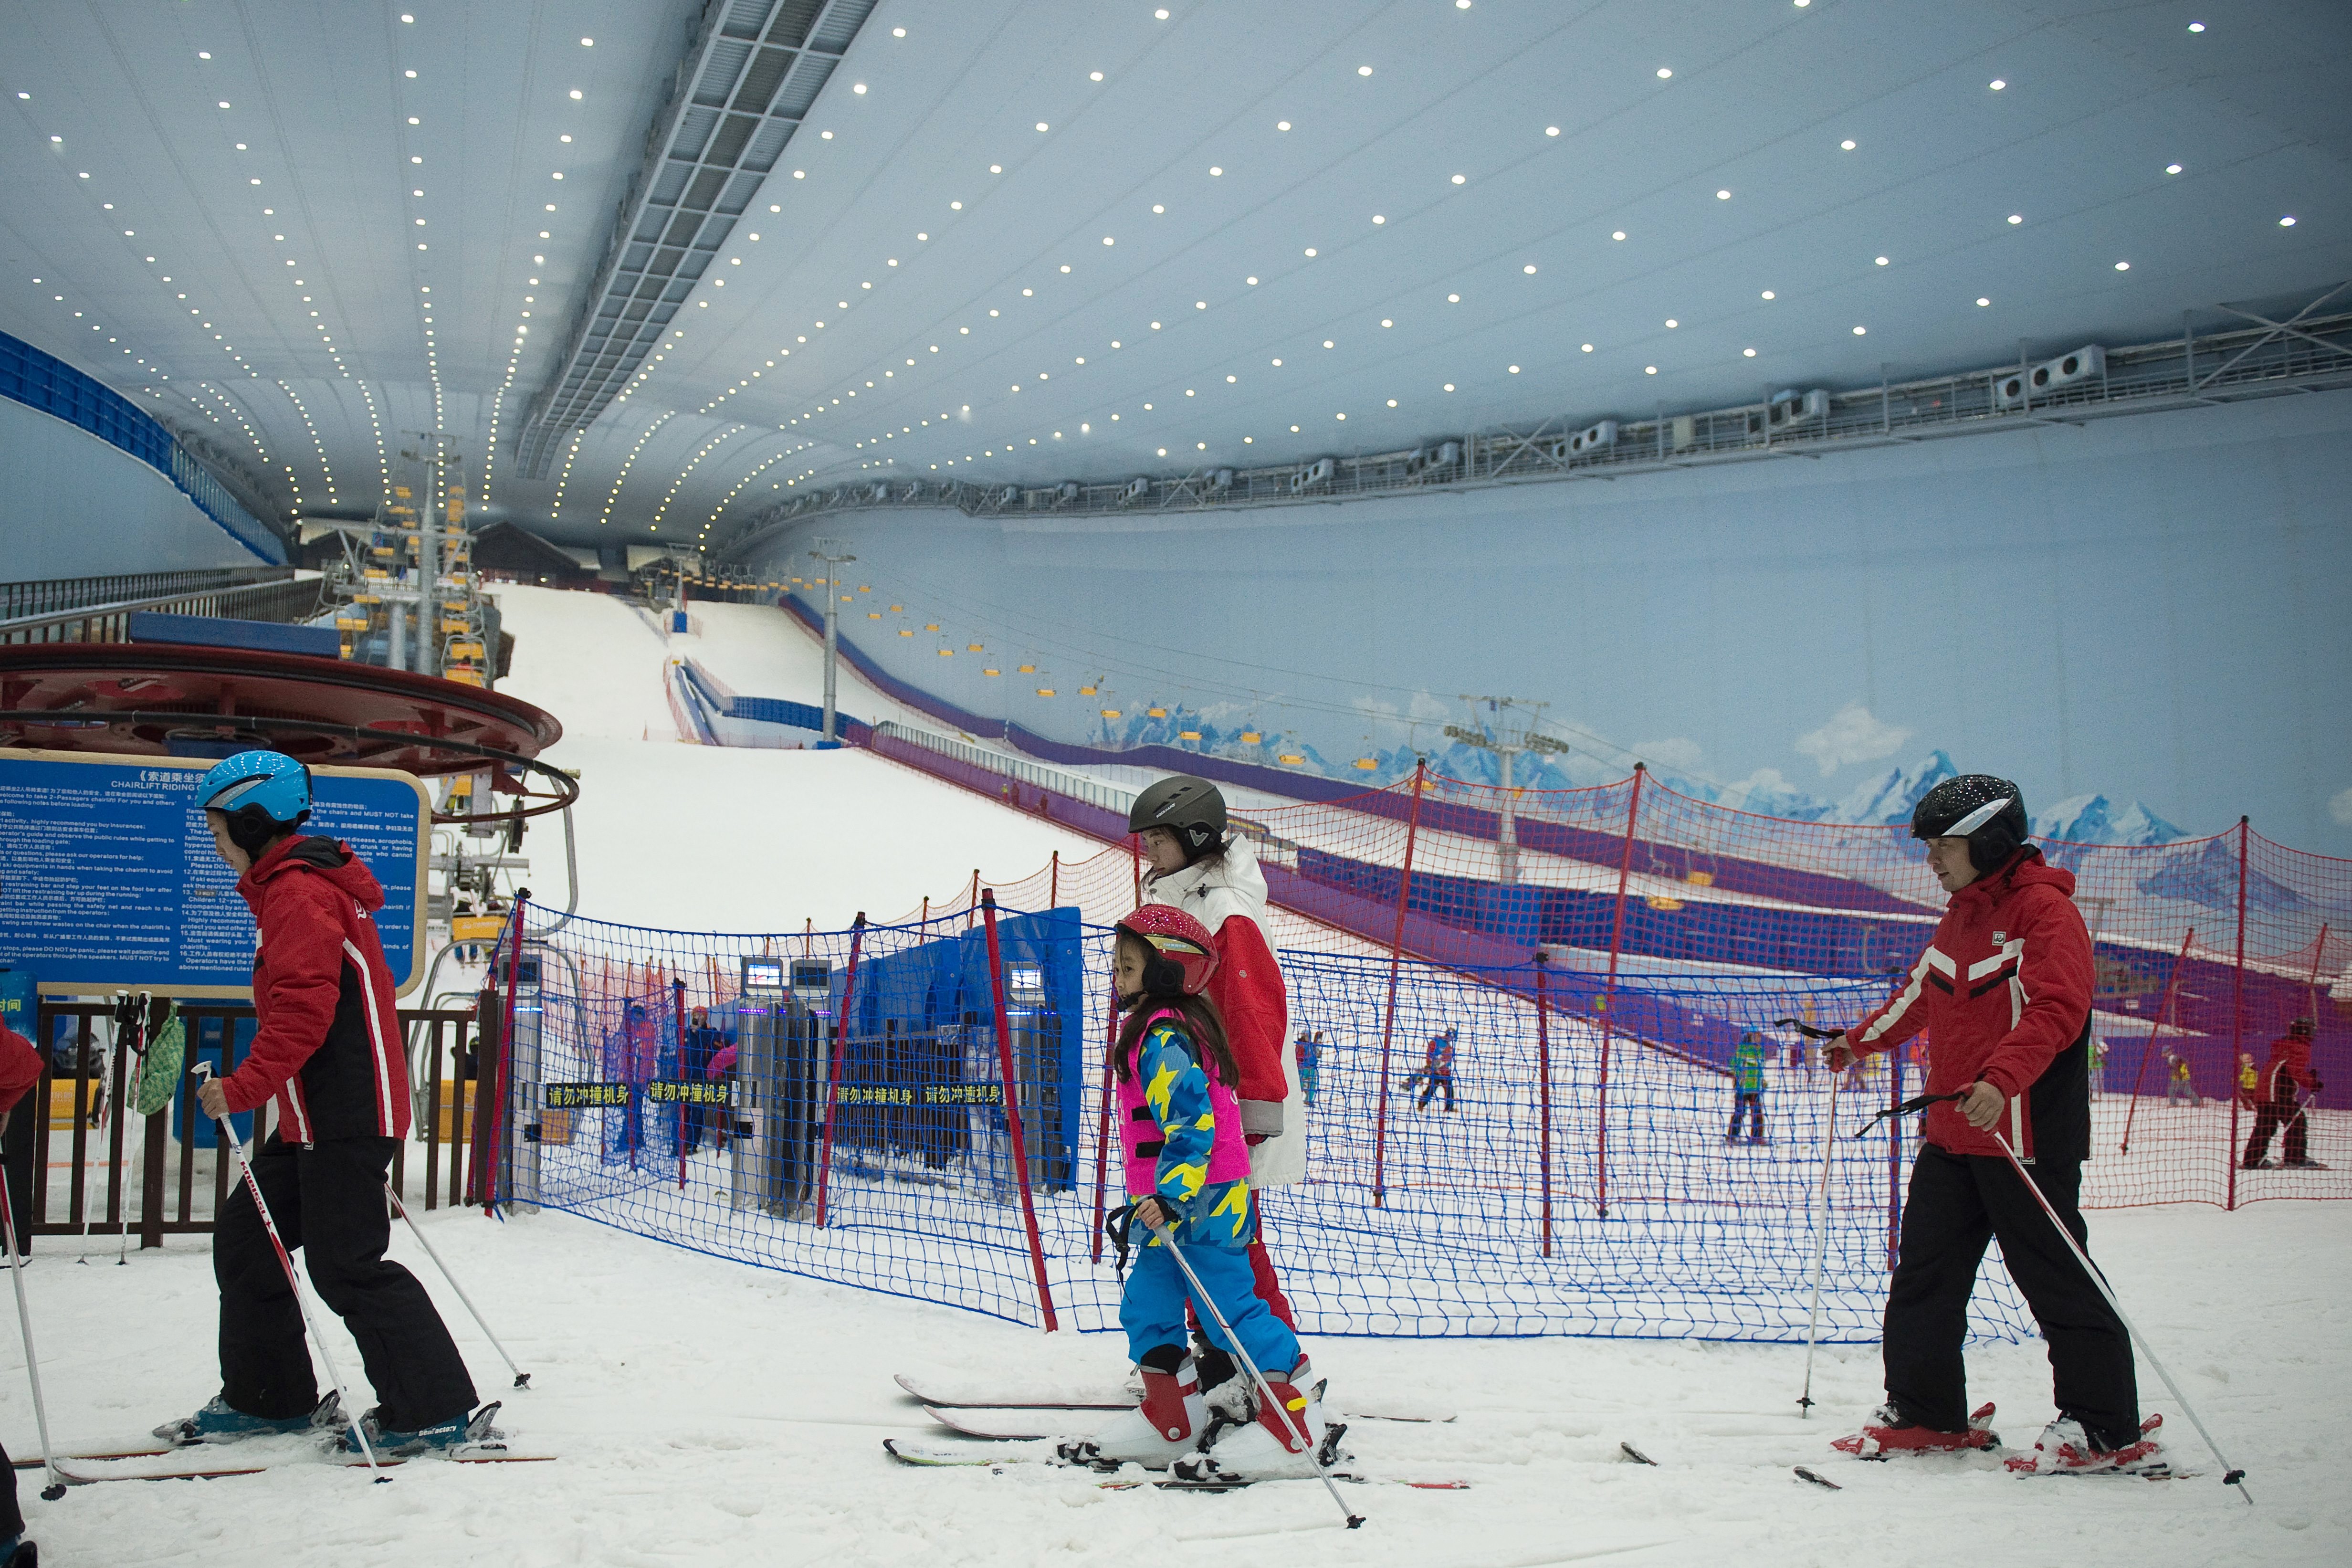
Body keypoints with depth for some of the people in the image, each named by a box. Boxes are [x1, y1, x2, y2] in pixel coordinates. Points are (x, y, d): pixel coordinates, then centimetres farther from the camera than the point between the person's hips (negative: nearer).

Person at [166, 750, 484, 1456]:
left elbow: (303, 1007, -24)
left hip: (344, 1113, -11)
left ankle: (433, 1411, -3)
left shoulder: (298, 891, -14)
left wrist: (244, 1087, -25)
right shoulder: (289, 887, 20)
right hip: (317, 1115, 11)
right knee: (243, 1238, 14)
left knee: (346, 1264, -8)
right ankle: (269, 1397, 24)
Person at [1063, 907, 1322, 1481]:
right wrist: (1151, 1199, 33)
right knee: (1146, 1304, 14)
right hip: (1179, 1201, 11)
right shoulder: (1158, 1031, 17)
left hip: (1200, 1200, -11)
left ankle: (1292, 1427, -3)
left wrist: (1172, 1193, -34)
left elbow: (1190, 1120, -27)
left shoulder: (1164, 1037, -16)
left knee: (1230, 1305, -8)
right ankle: (1170, 1419, 22)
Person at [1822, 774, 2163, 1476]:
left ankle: (2107, 1431, 9)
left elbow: (2056, 1011, -24)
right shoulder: (1961, 915, 16)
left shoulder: (2045, 909, -12)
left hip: (2026, 1136, -9)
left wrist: (2001, 1080, -37)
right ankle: (1925, 1414, 21)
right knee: (1924, 1275, 10)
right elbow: (1921, 996, 31)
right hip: (1951, 1132, 9)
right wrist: (1859, 1042, 37)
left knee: (2057, 1281, -2)